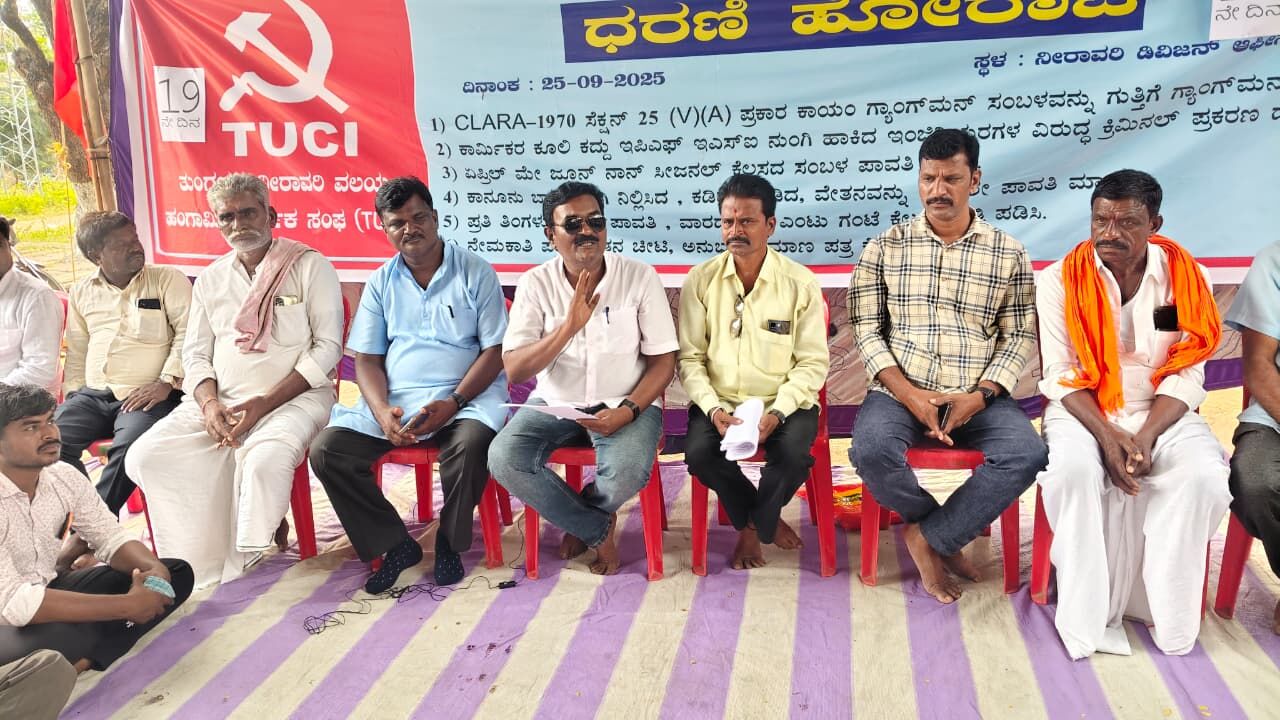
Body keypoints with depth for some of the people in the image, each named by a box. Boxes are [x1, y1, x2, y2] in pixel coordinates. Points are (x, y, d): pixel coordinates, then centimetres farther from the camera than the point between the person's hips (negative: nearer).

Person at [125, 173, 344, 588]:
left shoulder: (309, 266, 1)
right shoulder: (210, 279, 18)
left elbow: (327, 348, -6)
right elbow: (195, 353, 15)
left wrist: (265, 403, -15)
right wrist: (209, 403, -8)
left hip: (293, 398, -5)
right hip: (219, 402, 5)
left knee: (265, 459, -36)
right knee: (145, 458, -16)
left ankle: (245, 552, -8)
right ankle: (202, 554, -3)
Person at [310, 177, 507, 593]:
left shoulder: (475, 273, 2)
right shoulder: (381, 283, 13)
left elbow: (495, 351, -3)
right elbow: (367, 359, 8)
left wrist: (453, 403, -17)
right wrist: (382, 412, -12)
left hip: (465, 397, -3)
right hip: (394, 400, 4)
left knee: (470, 445, -36)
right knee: (326, 450, -18)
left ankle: (450, 542, -7)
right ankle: (394, 545, -4)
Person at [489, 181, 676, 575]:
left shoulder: (639, 276, -8)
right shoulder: (535, 283, -5)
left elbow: (663, 360, -5)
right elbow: (514, 370, -13)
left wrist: (628, 409, -21)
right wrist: (568, 326, -27)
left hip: (625, 403, -2)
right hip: (555, 402, 2)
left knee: (627, 472, -32)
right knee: (503, 458, -25)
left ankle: (580, 518, 8)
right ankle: (598, 529, -2)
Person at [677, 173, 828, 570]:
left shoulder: (801, 283, -5)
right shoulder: (700, 280, -1)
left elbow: (813, 363, -5)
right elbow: (690, 358, -2)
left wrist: (776, 414, -19)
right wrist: (714, 410, -18)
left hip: (784, 402, -1)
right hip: (719, 401, 2)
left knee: (794, 455, -30)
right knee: (699, 453, -26)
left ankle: (754, 523, 6)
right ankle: (763, 521, 5)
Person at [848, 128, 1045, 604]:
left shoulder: (1007, 252, 7)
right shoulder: (886, 247, 6)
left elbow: (1020, 335, 5)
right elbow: (866, 328, 1)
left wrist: (981, 395, -12)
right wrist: (907, 392, -13)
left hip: (977, 398, 1)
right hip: (900, 391, -1)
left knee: (1026, 454, -28)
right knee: (871, 451, -32)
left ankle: (927, 536, -9)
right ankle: (946, 536, -2)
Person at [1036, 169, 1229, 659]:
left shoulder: (1187, 278, -2)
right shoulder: (1061, 280, -6)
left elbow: (1185, 376, -4)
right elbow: (1061, 375, -8)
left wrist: (1145, 437, -20)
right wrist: (1107, 436, -22)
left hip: (1163, 412, 2)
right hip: (1083, 410, -1)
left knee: (1205, 479, -27)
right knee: (1075, 470, -33)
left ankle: (1163, 609, -8)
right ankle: (1091, 611, -18)